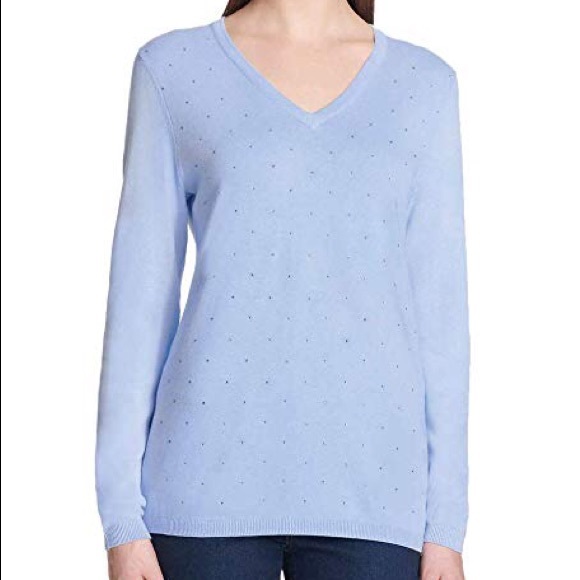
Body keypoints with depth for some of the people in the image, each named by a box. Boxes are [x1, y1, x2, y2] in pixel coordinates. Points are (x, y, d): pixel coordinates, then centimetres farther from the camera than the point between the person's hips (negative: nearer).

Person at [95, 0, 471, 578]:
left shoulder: (424, 82, 9)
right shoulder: (172, 67, 5)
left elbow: (439, 304, 7)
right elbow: (140, 294, 3)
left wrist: (446, 525, 3)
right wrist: (122, 515, -2)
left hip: (368, 478, 1)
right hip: (212, 477, -1)